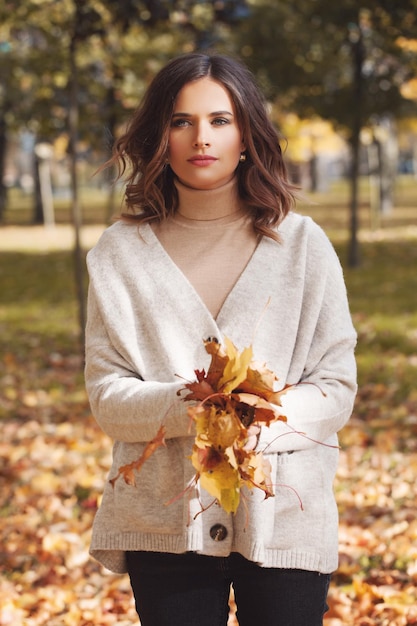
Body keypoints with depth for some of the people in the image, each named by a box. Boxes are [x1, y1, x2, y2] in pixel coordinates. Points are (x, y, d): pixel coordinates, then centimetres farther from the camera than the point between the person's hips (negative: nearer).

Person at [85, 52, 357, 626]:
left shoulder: (302, 244, 2)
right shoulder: (122, 252, 4)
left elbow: (337, 388, -1)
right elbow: (106, 395, -2)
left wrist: (259, 421, -20)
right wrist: (187, 406, -21)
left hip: (284, 517, 0)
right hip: (165, 521, 0)